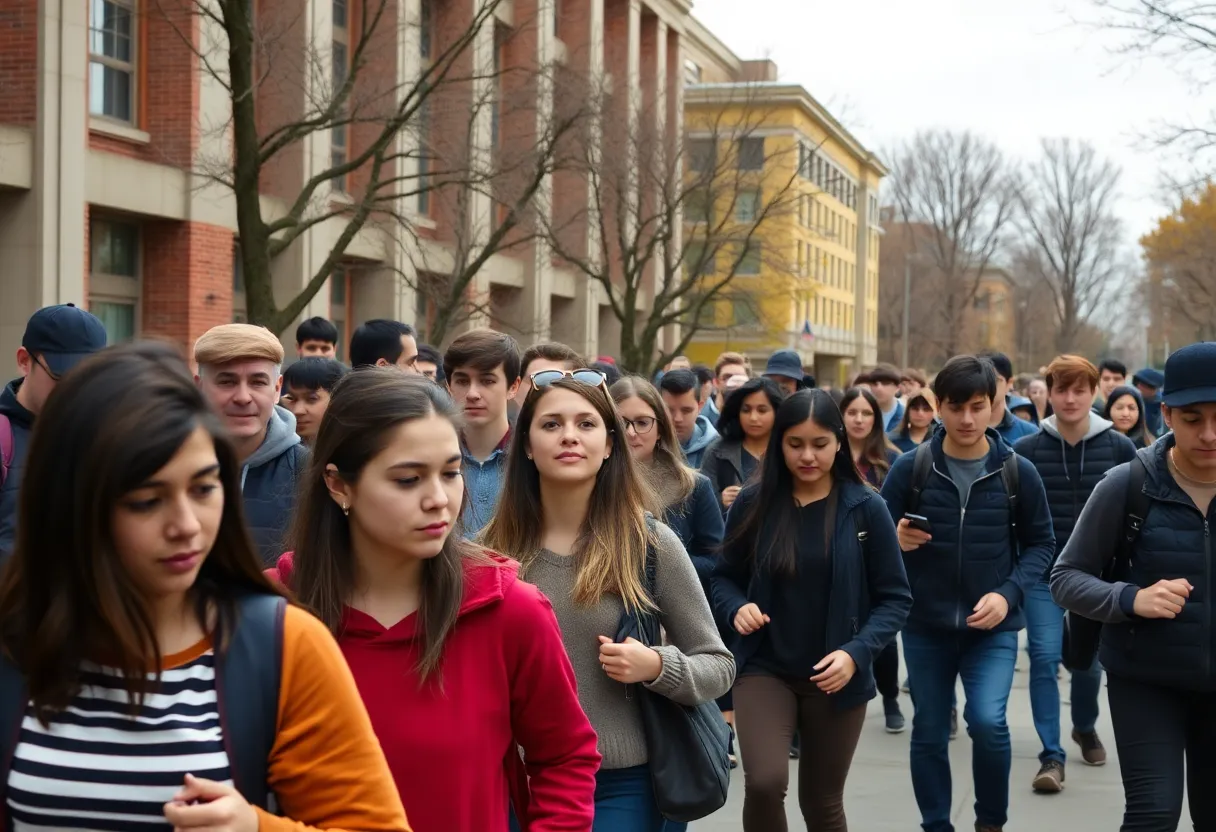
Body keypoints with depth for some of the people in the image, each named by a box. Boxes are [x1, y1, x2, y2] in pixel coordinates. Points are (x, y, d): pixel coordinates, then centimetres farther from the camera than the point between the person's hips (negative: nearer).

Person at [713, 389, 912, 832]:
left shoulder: (865, 508, -7)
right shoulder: (754, 502, -4)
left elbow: (895, 597, -3)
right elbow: (724, 577, 8)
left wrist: (857, 652, -17)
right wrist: (738, 607, -14)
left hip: (836, 678, 0)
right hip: (764, 669, 0)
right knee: (764, 783, -21)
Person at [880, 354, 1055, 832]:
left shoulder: (1018, 472, -4)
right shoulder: (910, 468, -6)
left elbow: (1041, 543, 4)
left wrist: (1009, 594, -11)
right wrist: (897, 541, -22)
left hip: (993, 626, -1)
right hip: (925, 624, 1)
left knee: (987, 721, -16)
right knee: (929, 734, 9)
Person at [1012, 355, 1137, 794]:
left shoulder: (1119, 447, -4)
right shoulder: (1026, 450, -5)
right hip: (1043, 573, -1)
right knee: (1044, 656, -10)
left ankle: (1085, 727, 40)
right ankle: (1052, 755, -3)